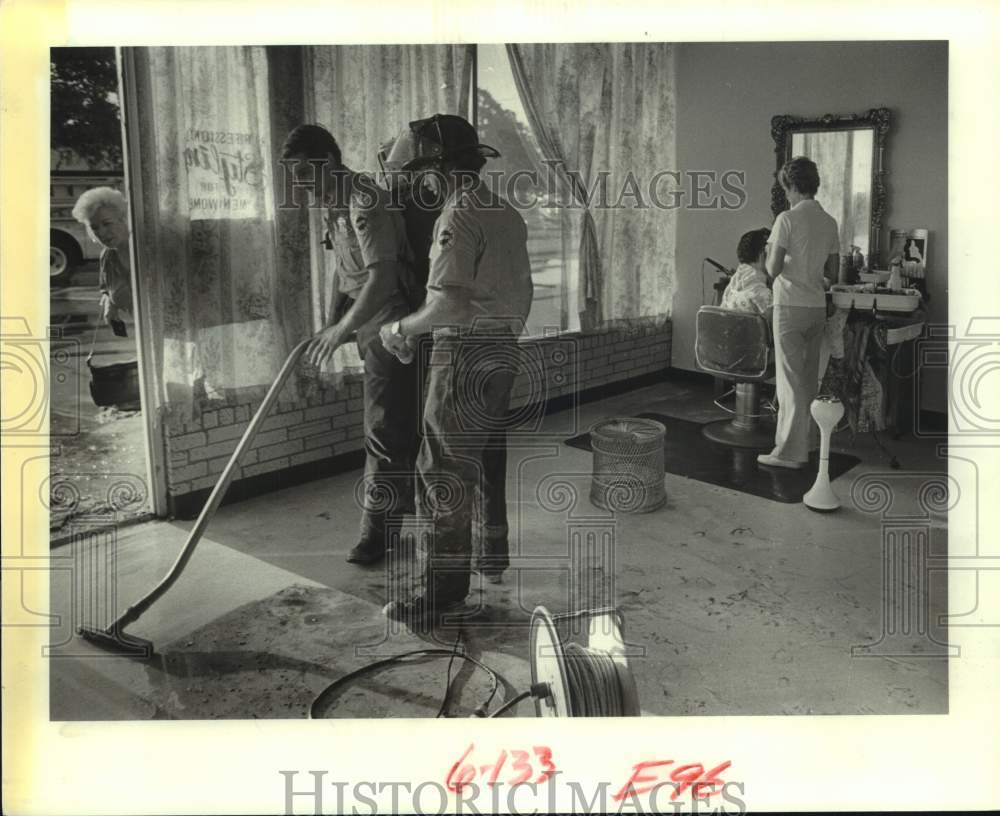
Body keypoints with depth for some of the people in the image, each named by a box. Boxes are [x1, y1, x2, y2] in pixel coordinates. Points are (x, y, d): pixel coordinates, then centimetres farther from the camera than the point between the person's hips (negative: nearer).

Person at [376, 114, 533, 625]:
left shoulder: (458, 217, -17)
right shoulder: (508, 214, 11)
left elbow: (450, 305, -27)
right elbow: (524, 289, 19)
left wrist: (402, 328, -13)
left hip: (463, 354, -9)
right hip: (503, 353, 9)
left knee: (445, 469, -3)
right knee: (488, 457, 19)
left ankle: (447, 582, 2)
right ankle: (492, 555, 33)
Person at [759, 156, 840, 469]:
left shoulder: (787, 219, -11)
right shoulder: (829, 222, 9)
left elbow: (774, 269, -15)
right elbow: (832, 272, 12)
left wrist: (770, 252, 6)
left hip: (791, 306, -6)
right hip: (818, 306, 6)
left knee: (791, 379, -4)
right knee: (809, 379, 13)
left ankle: (790, 452, -1)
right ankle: (804, 443, 21)